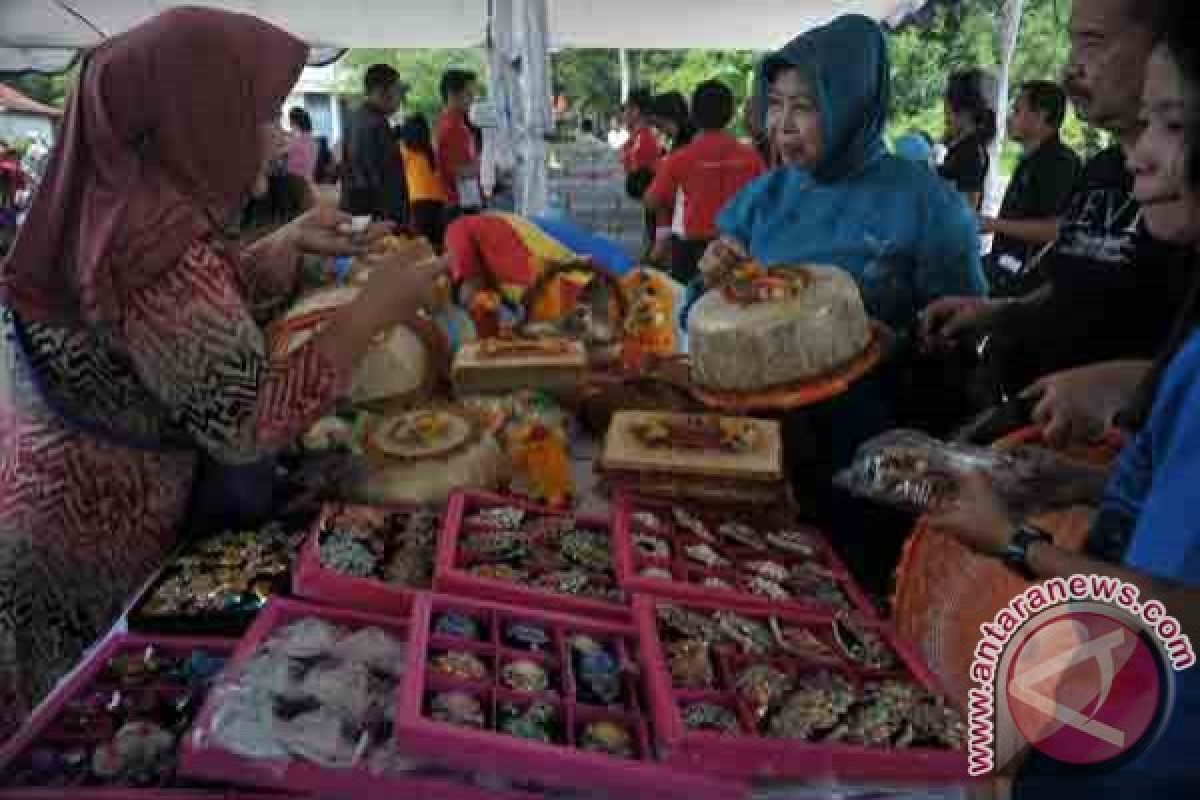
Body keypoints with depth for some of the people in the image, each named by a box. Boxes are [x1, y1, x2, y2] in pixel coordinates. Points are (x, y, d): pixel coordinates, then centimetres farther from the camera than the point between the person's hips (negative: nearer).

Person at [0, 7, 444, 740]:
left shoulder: (114, 197, 0)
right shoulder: (152, 233, -29)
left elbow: (193, 307, 15)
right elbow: (250, 427, -29)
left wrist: (285, 247, 3)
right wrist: (374, 310, -24)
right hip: (80, 550, -8)